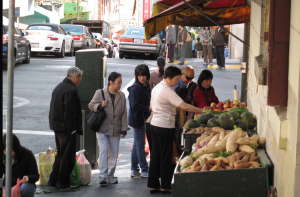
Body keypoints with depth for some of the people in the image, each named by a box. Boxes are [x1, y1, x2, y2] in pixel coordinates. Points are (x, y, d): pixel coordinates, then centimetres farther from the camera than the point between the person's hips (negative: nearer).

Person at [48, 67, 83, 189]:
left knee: (60, 154, 18)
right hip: (66, 128, -10)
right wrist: (72, 129, -17)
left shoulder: (58, 87, 13)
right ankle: (63, 182, 4)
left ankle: (53, 180, 22)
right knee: (67, 156, 0)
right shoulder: (71, 90, -18)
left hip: (57, 126, 10)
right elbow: (69, 112, -22)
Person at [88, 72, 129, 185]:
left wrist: (124, 129, 4)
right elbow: (91, 106, 3)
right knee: (103, 151, -12)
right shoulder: (100, 93, -2)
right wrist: (100, 105, -17)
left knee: (114, 153, 7)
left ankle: (110, 176, 19)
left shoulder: (122, 95, 7)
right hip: (102, 128, -3)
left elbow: (124, 113, 8)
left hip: (116, 129, 4)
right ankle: (102, 176, -12)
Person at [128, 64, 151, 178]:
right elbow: (135, 106, -21)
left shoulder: (146, 86, 10)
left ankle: (134, 170, 22)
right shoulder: (135, 88, -17)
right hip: (137, 119, -9)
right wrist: (148, 108, -21)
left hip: (143, 119, 9)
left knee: (137, 144, 15)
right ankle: (145, 171, 2)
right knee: (140, 145, -3)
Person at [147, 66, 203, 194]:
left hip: (154, 124, 9)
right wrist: (202, 111, -22)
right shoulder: (167, 91, -18)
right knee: (166, 157, 0)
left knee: (155, 155, 12)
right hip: (165, 126, -9)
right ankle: (165, 187, 6)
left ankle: (153, 185, 16)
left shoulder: (156, 88, 10)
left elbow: (151, 106, 20)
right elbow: (184, 106, -25)